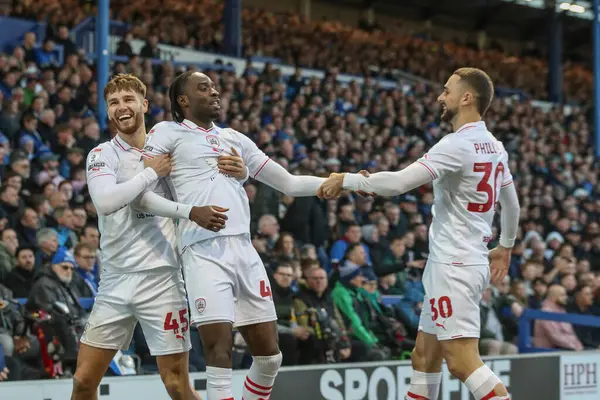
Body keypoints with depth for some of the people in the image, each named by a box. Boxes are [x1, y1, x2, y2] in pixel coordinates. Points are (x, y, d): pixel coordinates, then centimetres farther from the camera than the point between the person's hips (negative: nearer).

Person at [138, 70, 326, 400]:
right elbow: (141, 190, -3)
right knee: (220, 355, -12)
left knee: (269, 357, 6)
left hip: (245, 251, 6)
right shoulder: (168, 132, 8)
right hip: (205, 252, -6)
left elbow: (289, 183, 26)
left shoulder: (235, 138, 24)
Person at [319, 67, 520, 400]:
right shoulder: (495, 148, 12)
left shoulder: (457, 145, -16)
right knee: (424, 357, 14)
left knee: (463, 362, -12)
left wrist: (346, 179, -10)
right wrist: (505, 246, 41)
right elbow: (512, 205, 24)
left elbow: (398, 182, -24)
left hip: (454, 266, -10)